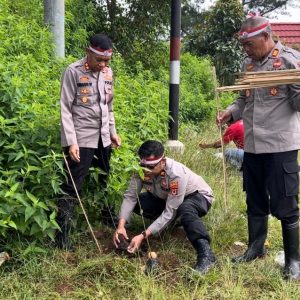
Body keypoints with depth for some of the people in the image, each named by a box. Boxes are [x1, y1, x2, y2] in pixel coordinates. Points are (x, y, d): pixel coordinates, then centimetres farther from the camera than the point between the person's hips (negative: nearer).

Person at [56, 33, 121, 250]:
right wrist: (71, 142, -18)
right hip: (81, 138, -6)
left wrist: (113, 132, 15)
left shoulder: (108, 72, 7)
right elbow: (65, 109, -12)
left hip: (103, 137, 6)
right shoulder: (73, 72, -11)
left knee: (105, 181, 16)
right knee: (72, 186, -5)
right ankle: (62, 234, 3)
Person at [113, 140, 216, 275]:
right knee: (137, 202, -16)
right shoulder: (142, 170, -23)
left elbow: (170, 212, -35)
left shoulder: (176, 174, -38)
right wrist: (121, 226, -34)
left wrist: (143, 236, -40)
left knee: (185, 209, -41)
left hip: (198, 196, -6)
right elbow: (130, 196, -19)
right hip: (165, 198, 6)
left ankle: (206, 254, -41)